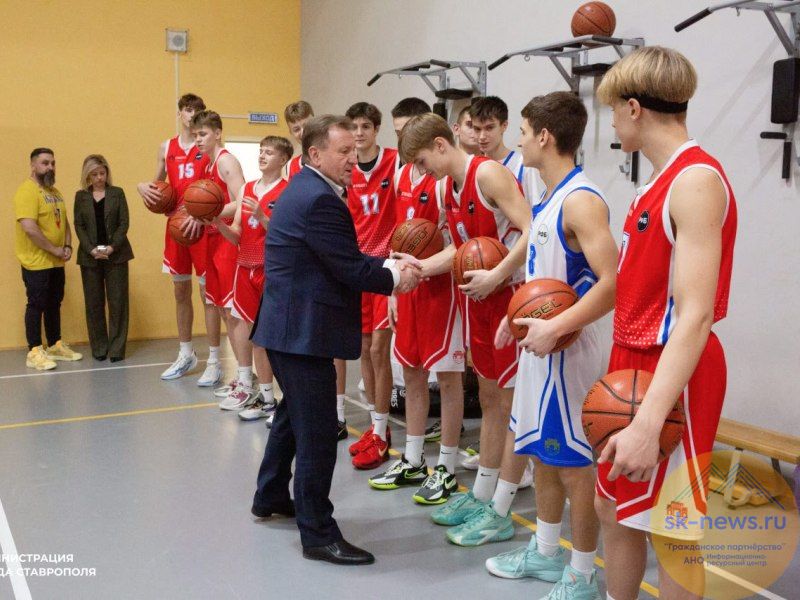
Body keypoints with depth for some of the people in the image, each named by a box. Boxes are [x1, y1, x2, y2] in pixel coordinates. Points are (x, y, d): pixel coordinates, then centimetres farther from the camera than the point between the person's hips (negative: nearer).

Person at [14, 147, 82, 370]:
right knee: (37, 306, -2)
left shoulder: (55, 192, 13)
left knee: (54, 304, 15)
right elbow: (29, 228, -24)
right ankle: (34, 352, 5)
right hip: (36, 262, -8)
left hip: (57, 262, 8)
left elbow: (64, 222, 19)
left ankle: (55, 346, 25)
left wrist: (68, 246, 1)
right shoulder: (27, 191, -14)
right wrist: (54, 249, -16)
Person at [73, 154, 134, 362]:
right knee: (94, 303, 4)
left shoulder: (117, 193, 5)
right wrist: (91, 249, -12)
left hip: (116, 255, -1)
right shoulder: (81, 196, 8)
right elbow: (79, 226, 3)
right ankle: (99, 348, 13)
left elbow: (124, 223, -1)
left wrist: (113, 247, -14)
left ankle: (117, 348, 3)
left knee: (117, 302, -2)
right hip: (90, 256, 1)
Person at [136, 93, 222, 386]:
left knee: (208, 292, -3)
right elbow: (158, 183, 21)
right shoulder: (166, 147, 12)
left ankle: (214, 361, 3)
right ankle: (186, 355, 26)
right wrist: (144, 186, -1)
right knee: (180, 292, 13)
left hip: (202, 227, -5)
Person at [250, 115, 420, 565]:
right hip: (304, 330, -11)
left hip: (291, 325, 11)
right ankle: (319, 534, 6)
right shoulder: (317, 199, -20)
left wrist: (390, 263, 2)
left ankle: (270, 497, 41)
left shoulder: (308, 190, 13)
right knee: (318, 431, -4)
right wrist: (395, 277, -4)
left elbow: (344, 259, 14)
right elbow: (351, 269, -20)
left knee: (294, 414, 24)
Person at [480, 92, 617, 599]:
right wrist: (517, 316, 14)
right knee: (545, 456, 19)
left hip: (566, 351, -10)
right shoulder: (550, 200, 10)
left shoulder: (581, 200, -19)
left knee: (574, 464, 3)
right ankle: (545, 553, 35)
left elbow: (613, 283, -27)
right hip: (540, 345, 10)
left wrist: (554, 328, -28)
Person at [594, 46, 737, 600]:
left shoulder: (696, 179, -19)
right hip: (634, 365, 9)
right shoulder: (664, 180, 10)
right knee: (614, 508, 19)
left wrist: (648, 421, -33)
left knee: (671, 533, 4)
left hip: (671, 379, -9)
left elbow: (695, 315, -27)